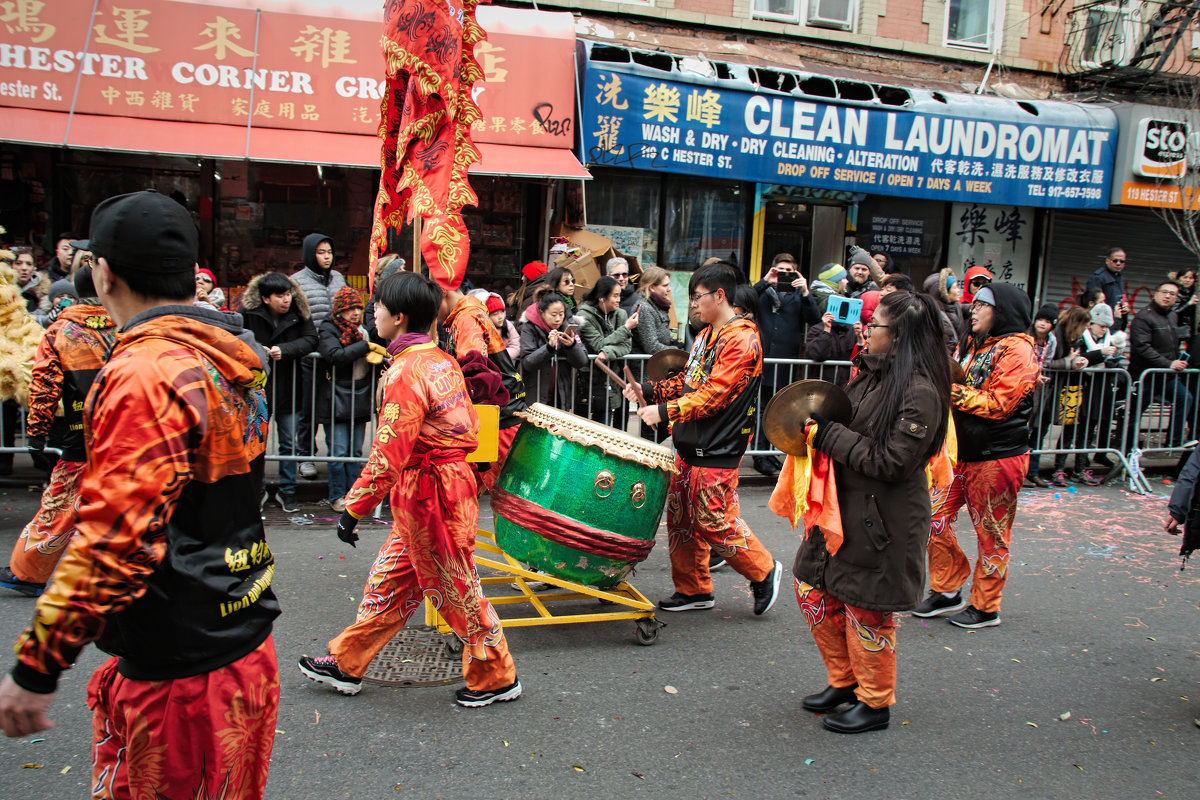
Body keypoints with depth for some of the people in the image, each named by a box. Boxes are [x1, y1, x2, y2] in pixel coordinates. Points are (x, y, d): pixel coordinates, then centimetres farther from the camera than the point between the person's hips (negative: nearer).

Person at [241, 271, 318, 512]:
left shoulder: (299, 313, -5)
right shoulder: (249, 312, -9)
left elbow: (310, 339, -9)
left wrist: (284, 349, -23)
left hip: (288, 389, 1)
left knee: (289, 444, 9)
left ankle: (287, 492, 23)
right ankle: (258, 490, 24)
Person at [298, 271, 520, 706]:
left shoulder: (406, 372, -21)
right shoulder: (442, 361, 8)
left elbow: (388, 454, -23)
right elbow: (469, 426, 14)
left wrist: (353, 508, -17)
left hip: (426, 490, -10)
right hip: (452, 476, 10)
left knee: (454, 589, 6)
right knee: (390, 579, 18)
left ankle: (497, 678, 22)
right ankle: (347, 663, 33)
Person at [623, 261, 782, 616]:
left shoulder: (742, 339, -15)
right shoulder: (706, 334, 15)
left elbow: (714, 395, -23)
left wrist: (665, 411, -27)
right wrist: (649, 390, 6)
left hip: (717, 453, -9)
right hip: (689, 445, 9)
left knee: (716, 524, -3)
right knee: (681, 519, 12)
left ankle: (764, 572, 19)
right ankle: (693, 589, 25)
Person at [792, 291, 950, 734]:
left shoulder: (920, 394, -20)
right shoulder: (870, 374, 7)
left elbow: (888, 461, -23)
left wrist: (827, 434, -21)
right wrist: (821, 424, -2)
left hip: (881, 522, -9)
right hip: (843, 506, 9)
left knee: (866, 611, 5)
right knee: (813, 589, 15)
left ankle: (875, 703, 28)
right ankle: (844, 681, 34)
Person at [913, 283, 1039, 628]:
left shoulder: (1017, 350, -12)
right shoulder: (972, 345, 14)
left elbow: (998, 404, -20)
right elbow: (952, 388, 21)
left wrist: (953, 392, -18)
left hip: (997, 458, -8)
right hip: (961, 452, 8)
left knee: (991, 535, 5)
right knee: (933, 518, 7)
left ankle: (985, 607, 20)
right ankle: (948, 591, 22)